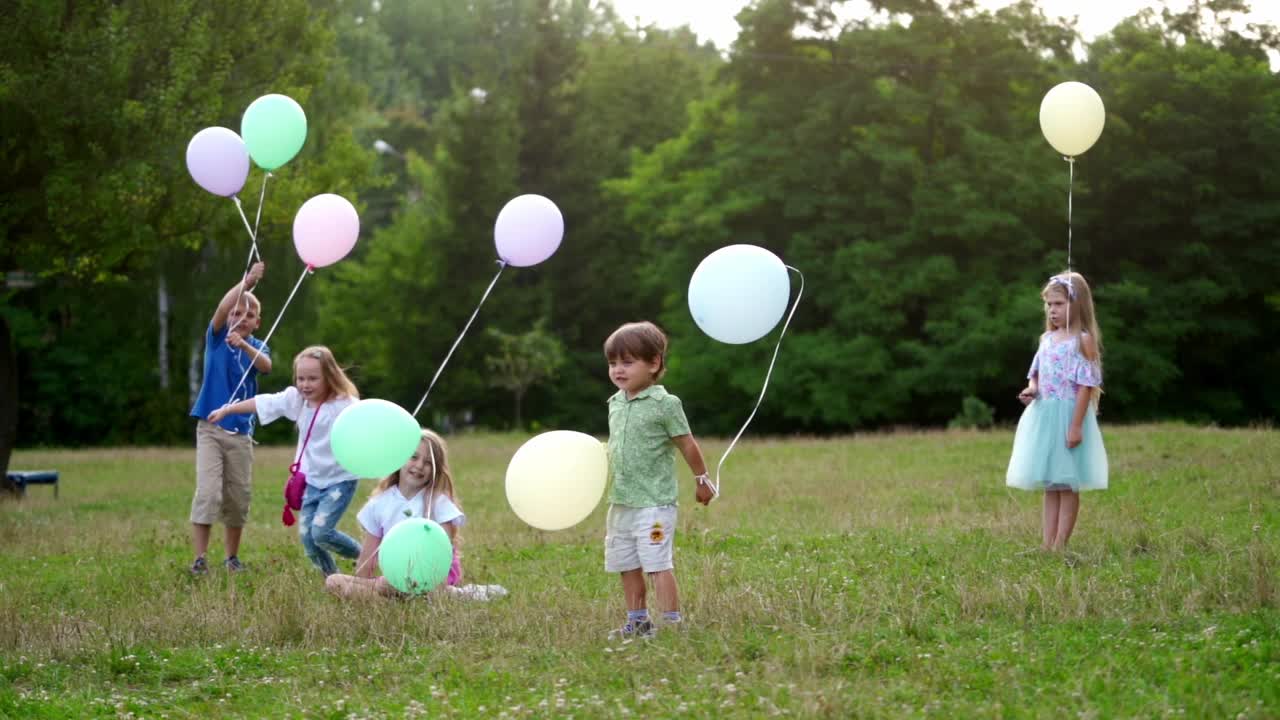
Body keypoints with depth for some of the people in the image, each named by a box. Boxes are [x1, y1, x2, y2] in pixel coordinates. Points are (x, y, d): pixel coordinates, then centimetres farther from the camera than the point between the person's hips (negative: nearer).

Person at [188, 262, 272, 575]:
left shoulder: (257, 348, 5)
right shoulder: (217, 337, 1)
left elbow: (265, 366, -19)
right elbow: (220, 309, -19)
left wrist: (244, 345, -38)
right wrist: (246, 282, -32)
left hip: (241, 432, 3)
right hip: (210, 428, -3)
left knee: (239, 498, 6)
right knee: (207, 492, -14)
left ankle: (232, 557, 21)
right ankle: (199, 559, -14)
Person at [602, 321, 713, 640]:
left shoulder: (664, 404, -11)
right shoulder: (616, 403, 10)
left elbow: (687, 445, -3)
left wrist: (702, 479, 5)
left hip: (654, 502, -8)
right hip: (621, 502, 8)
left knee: (658, 564, -11)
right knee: (627, 565, 14)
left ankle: (672, 622, -6)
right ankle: (637, 621, 26)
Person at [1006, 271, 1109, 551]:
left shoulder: (1082, 340, -10)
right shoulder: (1047, 339, 11)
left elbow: (1086, 385, -14)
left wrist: (1076, 425, -19)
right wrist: (1031, 390, -3)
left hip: (1068, 415, -7)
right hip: (1043, 417, 7)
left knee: (1067, 484, -2)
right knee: (1050, 485, 9)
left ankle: (1059, 546, -2)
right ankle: (1047, 543, 12)